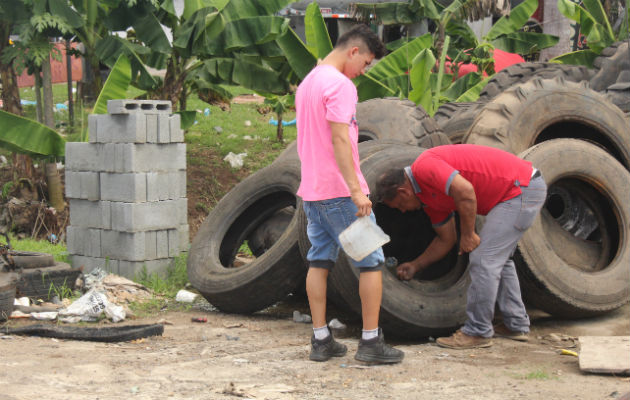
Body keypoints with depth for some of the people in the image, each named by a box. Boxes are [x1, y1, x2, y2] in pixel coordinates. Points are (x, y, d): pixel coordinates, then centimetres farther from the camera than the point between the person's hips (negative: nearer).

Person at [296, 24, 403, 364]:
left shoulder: (307, 83, 16)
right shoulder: (340, 85, -14)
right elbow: (340, 139, -22)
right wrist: (356, 190, -24)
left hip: (311, 189, 9)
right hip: (340, 192, -9)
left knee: (319, 262, 10)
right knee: (371, 261, 0)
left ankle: (321, 339, 13)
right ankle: (371, 342, 2)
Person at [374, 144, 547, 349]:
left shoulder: (424, 167, -15)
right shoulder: (428, 195, 15)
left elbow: (465, 190, -28)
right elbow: (446, 240, 25)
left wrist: (468, 234, -15)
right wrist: (415, 266, 30)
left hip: (522, 189, -11)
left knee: (483, 260, -8)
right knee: (499, 258, 22)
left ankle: (478, 332, 1)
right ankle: (516, 325, 31)